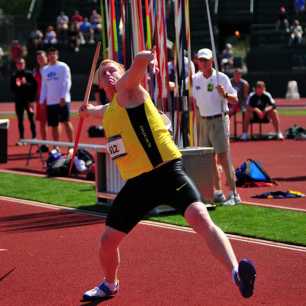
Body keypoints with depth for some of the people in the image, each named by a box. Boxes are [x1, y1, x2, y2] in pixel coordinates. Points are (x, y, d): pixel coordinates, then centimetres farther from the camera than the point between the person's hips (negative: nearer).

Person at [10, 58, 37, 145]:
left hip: (28, 100, -3)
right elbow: (12, 88, 8)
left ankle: (34, 137, 6)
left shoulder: (29, 74, 1)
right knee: (20, 120, 4)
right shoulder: (14, 76, 9)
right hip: (18, 101, 3)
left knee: (31, 119, 1)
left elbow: (34, 86, -3)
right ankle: (21, 138, 8)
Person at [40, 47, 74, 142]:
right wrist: (42, 100, 11)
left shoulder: (63, 67, -1)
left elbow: (67, 82, -7)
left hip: (62, 100, -5)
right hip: (50, 102, 5)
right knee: (54, 125, 5)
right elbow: (43, 86, 18)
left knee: (66, 122, -8)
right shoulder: (44, 70, 14)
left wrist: (63, 97, -16)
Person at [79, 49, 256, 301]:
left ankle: (237, 272, -41)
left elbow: (141, 60, -22)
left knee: (200, 218, -30)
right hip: (136, 183, 8)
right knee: (108, 240, 12)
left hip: (166, 172, -8)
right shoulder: (108, 111, 22)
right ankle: (110, 285, 39)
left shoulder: (127, 90, -2)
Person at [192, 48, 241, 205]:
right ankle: (217, 192, 16)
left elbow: (235, 100, -12)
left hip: (219, 120, -6)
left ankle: (234, 194, -11)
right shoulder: (195, 79, 7)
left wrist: (225, 94, -30)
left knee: (223, 157, -11)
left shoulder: (221, 78, -7)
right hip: (203, 121, 6)